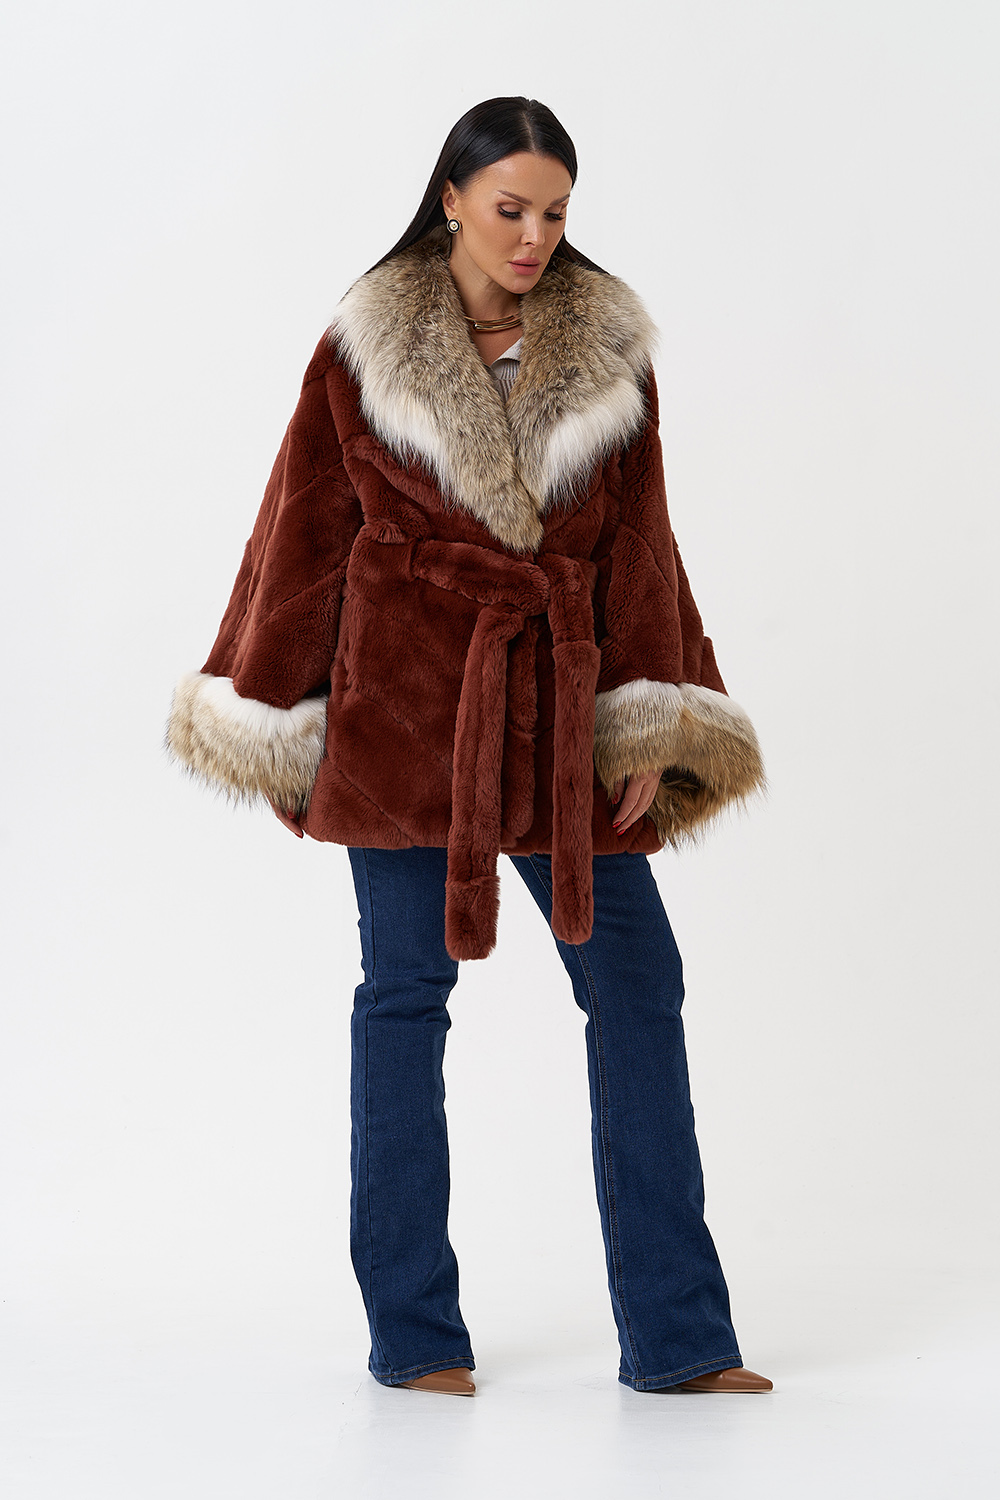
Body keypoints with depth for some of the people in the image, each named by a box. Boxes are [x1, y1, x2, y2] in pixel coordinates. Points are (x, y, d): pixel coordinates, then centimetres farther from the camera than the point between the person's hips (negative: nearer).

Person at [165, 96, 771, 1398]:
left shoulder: (610, 346, 5)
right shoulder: (366, 345, -2)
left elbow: (637, 546, 6)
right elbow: (305, 537, 2)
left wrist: (648, 726, 0)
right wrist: (276, 724, 2)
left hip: (556, 708, 3)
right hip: (407, 698, -3)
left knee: (638, 985, 0)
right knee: (407, 990, 2)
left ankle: (675, 1335, 7)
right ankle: (413, 1334, 13)